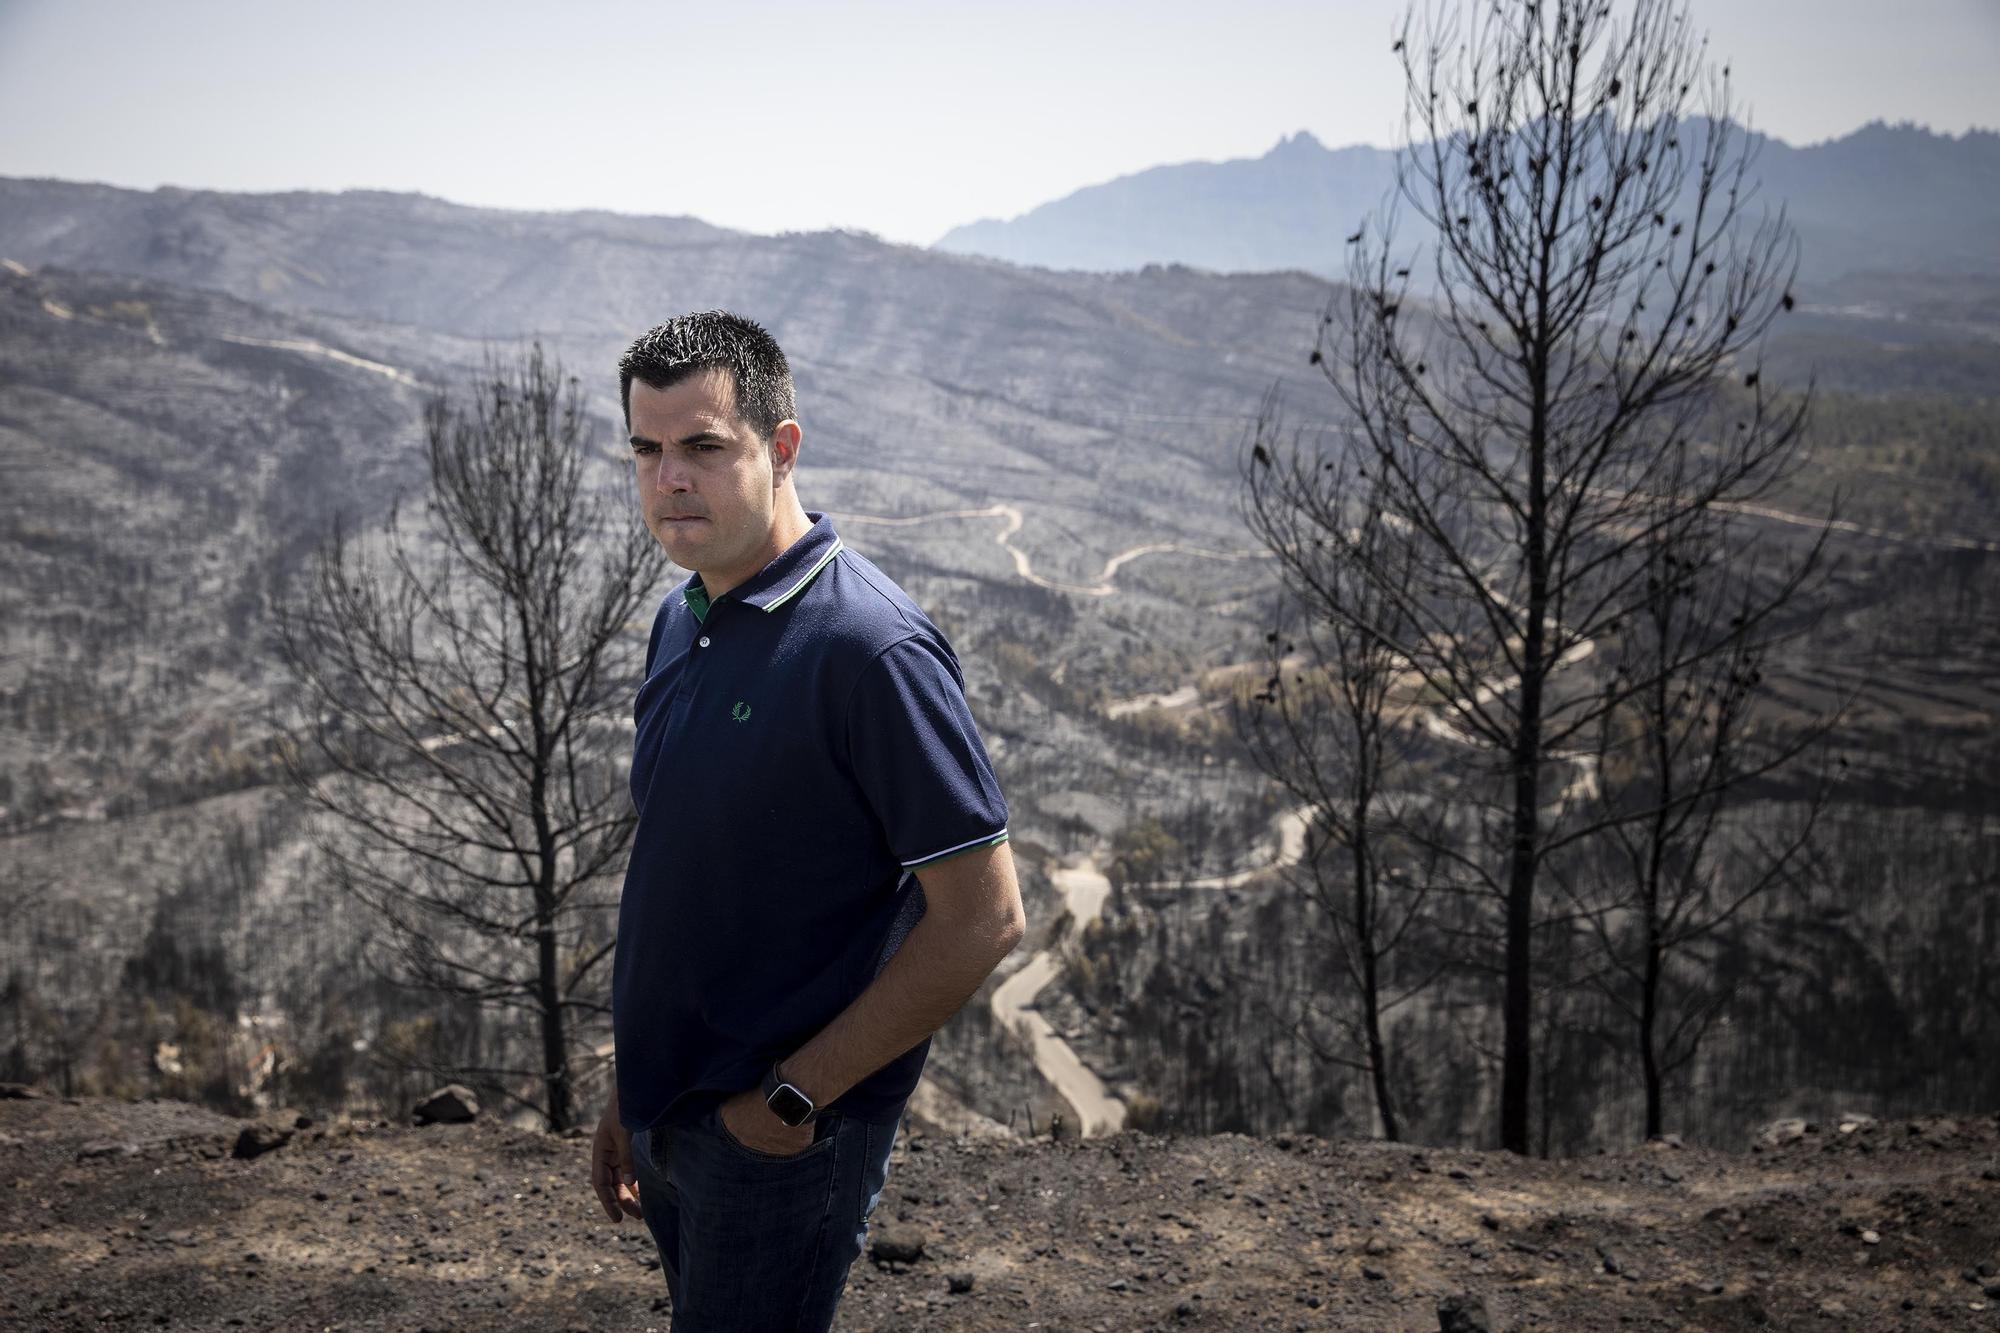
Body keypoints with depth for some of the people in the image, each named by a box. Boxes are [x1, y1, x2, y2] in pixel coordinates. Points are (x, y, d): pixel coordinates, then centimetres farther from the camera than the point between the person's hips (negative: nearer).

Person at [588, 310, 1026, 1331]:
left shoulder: (869, 647, -20)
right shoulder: (681, 622, 6)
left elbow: (982, 920, -20)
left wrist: (795, 1095, -16)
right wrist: (634, 1091, 15)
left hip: (783, 1136, -8)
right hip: (676, 1119, 8)